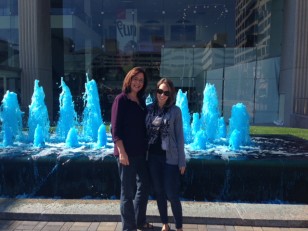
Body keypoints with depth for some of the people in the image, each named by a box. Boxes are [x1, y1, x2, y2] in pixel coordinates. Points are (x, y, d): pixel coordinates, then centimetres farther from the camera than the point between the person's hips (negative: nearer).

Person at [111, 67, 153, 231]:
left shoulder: (141, 101, 11)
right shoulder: (121, 99, -9)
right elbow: (115, 128, -14)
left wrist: (147, 147, 11)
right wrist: (122, 152, -20)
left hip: (141, 151, 7)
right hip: (127, 152, -7)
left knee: (144, 187, 17)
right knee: (128, 191, 4)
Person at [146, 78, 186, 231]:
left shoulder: (175, 110, -5)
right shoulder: (149, 109, 3)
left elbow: (179, 136, -4)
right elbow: (145, 132, 6)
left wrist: (182, 161, -4)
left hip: (170, 157, -3)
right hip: (153, 156, 4)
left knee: (172, 195, 1)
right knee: (158, 192, 14)